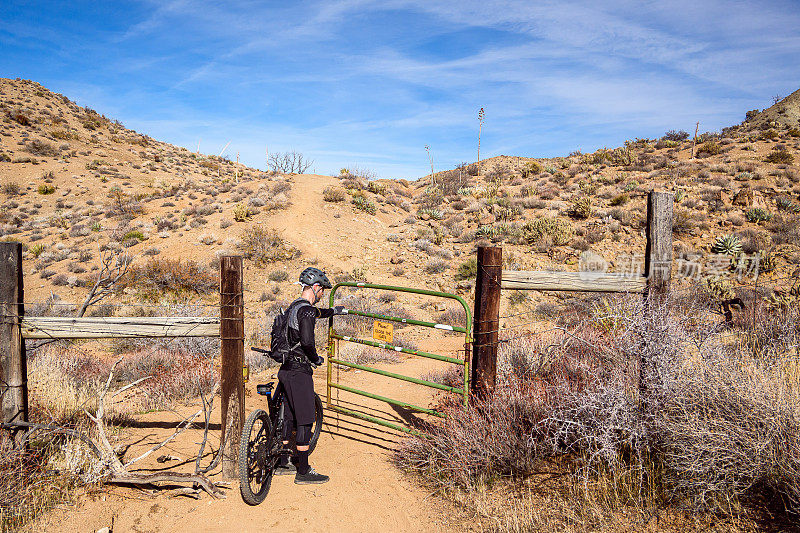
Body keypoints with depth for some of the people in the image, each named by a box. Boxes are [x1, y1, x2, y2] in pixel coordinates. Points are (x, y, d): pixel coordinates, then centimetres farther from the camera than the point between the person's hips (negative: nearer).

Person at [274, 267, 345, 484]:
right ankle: (303, 472, 7)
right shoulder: (306, 310, -17)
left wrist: (333, 311, 49)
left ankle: (281, 464, 28)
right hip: (299, 371, -10)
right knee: (305, 420, -1)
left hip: (286, 369, 10)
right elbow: (307, 341, -28)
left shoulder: (294, 307, 14)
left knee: (288, 417, 17)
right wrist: (316, 358, -10)